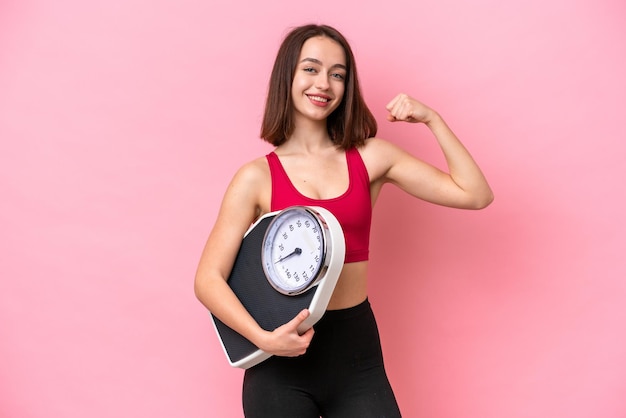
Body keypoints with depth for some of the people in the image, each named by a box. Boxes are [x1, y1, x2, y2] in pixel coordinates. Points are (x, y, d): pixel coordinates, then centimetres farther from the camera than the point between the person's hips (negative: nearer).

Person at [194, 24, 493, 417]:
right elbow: (209, 278, -7)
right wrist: (263, 338, -20)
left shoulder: (371, 157, 1)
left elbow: (475, 194, -1)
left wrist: (432, 118, -6)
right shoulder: (257, 177, -5)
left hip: (357, 355, 2)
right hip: (282, 359, -1)